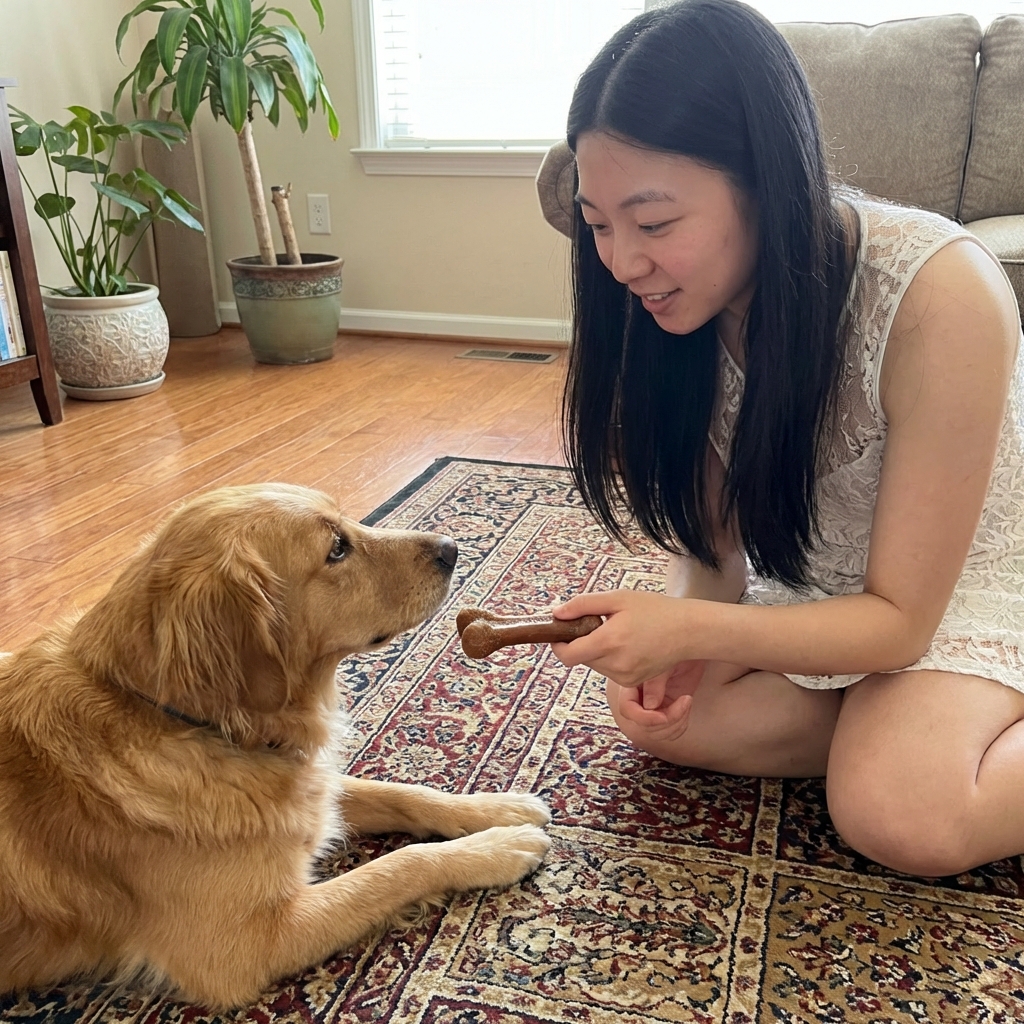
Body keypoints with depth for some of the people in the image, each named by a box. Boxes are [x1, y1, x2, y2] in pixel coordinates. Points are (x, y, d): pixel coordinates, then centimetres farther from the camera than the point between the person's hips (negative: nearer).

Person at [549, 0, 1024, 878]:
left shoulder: (940, 296, -32)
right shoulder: (686, 294, -15)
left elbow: (900, 622, -26)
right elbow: (711, 544, -5)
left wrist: (687, 629, -40)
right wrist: (663, 642, -25)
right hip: (805, 586, 6)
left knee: (899, 816, -29)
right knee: (660, 713, -15)